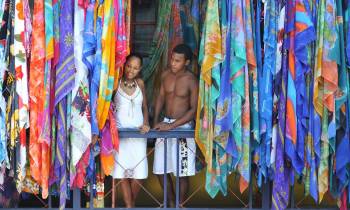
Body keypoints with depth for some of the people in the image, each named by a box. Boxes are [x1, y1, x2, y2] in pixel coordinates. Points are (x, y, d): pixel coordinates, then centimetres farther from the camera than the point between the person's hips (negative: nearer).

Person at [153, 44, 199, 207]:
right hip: (165, 124, 5)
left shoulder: (191, 81, -14)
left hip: (183, 127, -5)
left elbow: (194, 109, -16)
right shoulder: (165, 75, 1)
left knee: (182, 172, 1)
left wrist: (172, 126, -19)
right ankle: (171, 203, 28)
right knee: (160, 170, 9)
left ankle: (180, 205, 18)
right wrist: (155, 121, 1)